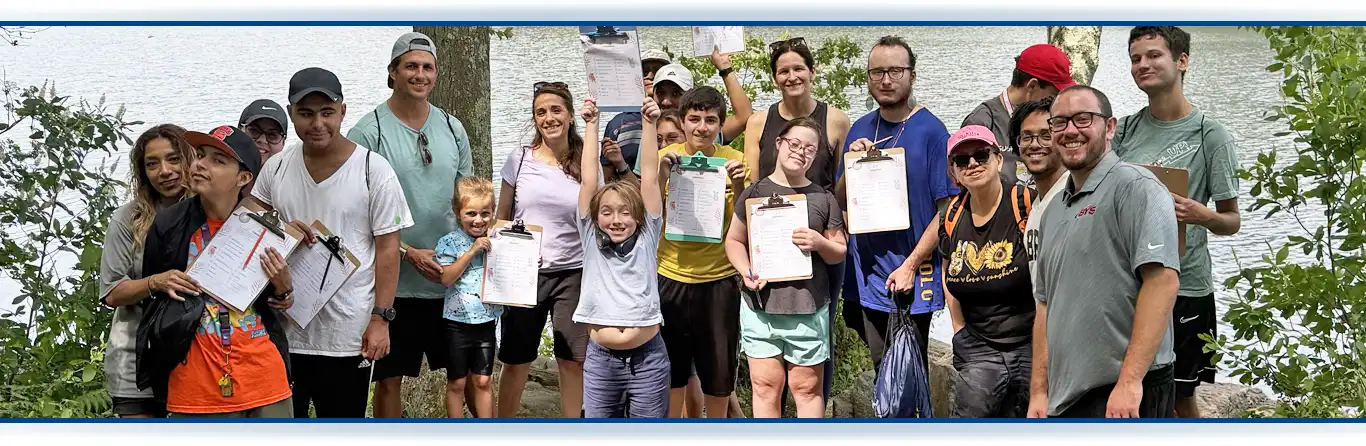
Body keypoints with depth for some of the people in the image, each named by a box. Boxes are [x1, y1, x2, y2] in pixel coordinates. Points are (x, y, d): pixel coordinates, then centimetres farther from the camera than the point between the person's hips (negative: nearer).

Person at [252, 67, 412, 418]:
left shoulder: (373, 170, -6)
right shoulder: (276, 168, 5)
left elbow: (387, 249, -6)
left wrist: (380, 318, -12)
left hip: (347, 335, -3)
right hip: (283, 328, 4)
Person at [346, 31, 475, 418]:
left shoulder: (453, 129, 8)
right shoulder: (368, 132, -7)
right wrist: (411, 253, -16)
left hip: (451, 278, 4)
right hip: (395, 281, -4)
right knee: (389, 378, 6)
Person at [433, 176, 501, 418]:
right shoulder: (450, 242, -7)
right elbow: (446, 278, -18)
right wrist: (472, 251, -21)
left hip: (487, 321, 3)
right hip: (458, 321, -3)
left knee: (483, 381, 10)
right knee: (457, 382, 8)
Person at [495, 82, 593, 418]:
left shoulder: (587, 166, 0)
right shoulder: (519, 160, 0)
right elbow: (501, 218, 7)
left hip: (572, 274, 0)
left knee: (573, 360, 4)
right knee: (515, 361, 8)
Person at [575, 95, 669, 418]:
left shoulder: (646, 238, 1)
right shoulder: (591, 240, 3)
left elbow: (649, 176, -4)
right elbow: (589, 180, -2)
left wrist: (649, 123, -7)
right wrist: (591, 124, -5)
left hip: (648, 357, -1)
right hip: (600, 357, 1)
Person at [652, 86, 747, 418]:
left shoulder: (734, 161, -2)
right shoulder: (666, 157, -2)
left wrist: (739, 186, -18)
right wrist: (663, 173, -19)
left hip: (719, 278, 0)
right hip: (671, 275, 0)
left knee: (719, 367, 12)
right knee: (670, 368, 12)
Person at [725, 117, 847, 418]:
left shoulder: (823, 199, 6)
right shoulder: (755, 193, 6)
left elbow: (840, 253, 10)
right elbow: (734, 240, 10)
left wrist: (820, 243, -12)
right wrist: (745, 270, -8)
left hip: (809, 308, 0)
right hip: (760, 305, 0)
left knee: (807, 387, 5)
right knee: (765, 385, 4)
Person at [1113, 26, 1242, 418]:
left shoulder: (1210, 135, -4)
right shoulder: (1124, 131, 7)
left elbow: (1231, 221, -1)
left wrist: (1204, 216, -23)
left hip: (1184, 286, -4)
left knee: (1180, 400, 7)